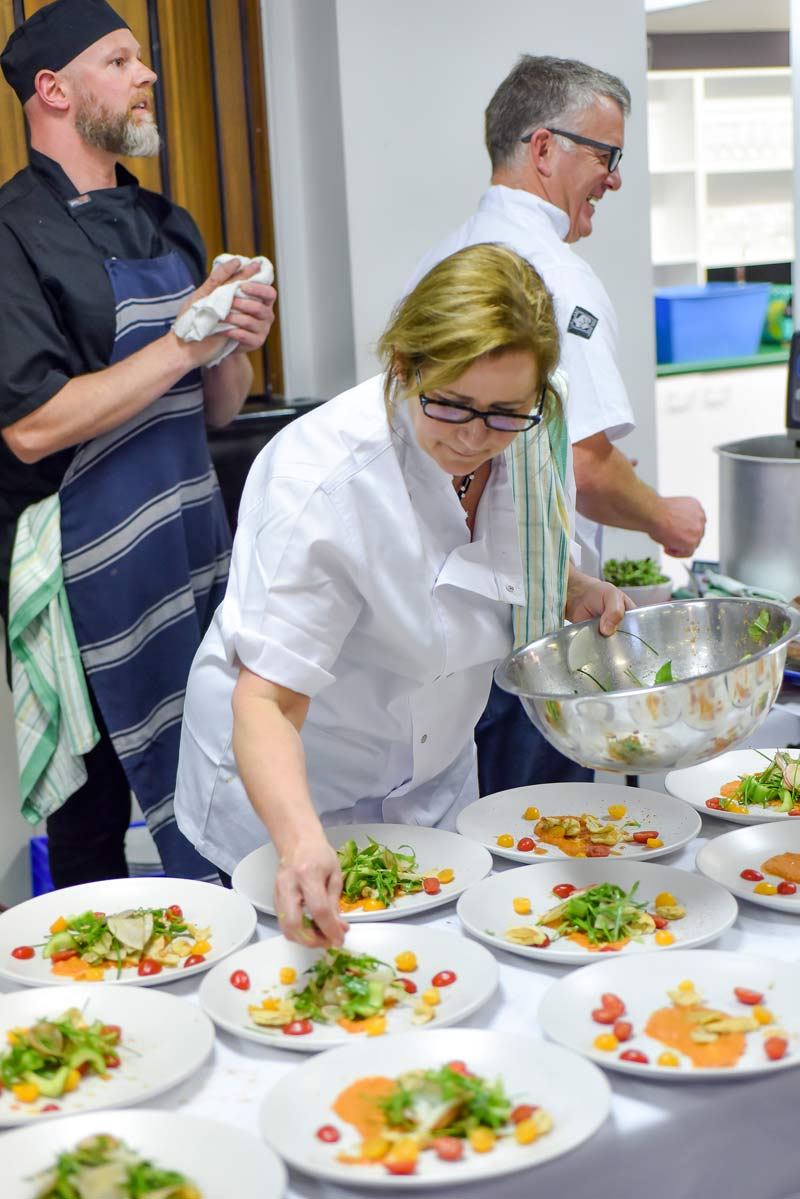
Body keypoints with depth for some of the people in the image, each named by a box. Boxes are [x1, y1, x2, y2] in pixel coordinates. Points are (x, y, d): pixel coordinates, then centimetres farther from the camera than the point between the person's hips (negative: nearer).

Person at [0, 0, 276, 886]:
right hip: (90, 577, -7)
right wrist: (185, 340, -16)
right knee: (92, 823, 5)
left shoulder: (166, 225, 14)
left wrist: (234, 345, -5)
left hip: (194, 559, 7)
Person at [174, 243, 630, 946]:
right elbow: (265, 700, -35)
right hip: (286, 790, -6)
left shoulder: (506, 440, -13)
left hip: (433, 781, 6)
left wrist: (575, 593, -10)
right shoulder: (323, 479, -32)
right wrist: (302, 842, -51)